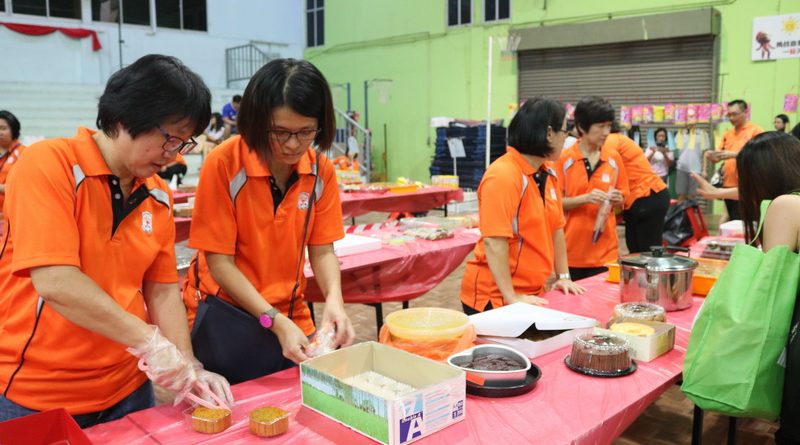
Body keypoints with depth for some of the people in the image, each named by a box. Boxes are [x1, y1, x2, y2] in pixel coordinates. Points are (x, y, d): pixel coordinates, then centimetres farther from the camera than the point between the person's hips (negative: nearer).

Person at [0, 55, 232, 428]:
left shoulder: (158, 196, 2)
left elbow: (163, 290, 5)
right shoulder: (49, 164, -15)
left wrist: (188, 367, -6)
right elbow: (54, 282, -24)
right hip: (35, 395, -5)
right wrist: (149, 340, -23)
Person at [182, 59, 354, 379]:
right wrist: (276, 322, -25)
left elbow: (322, 251, -3)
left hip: (290, 317, 4)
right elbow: (219, 262, -18)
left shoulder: (321, 170, -7)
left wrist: (334, 299, -23)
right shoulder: (224, 164, -20)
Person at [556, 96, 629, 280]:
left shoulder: (614, 158, 5)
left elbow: (622, 201, 13)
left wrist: (616, 199, -9)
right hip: (571, 249, -2)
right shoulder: (564, 159, -5)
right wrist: (585, 198, -19)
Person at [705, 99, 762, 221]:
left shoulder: (756, 131, -3)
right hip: (728, 184, 6)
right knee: (732, 220, 11)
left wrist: (734, 154, -25)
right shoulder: (727, 134, 15)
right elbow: (719, 156, 15)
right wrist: (712, 156, -9)